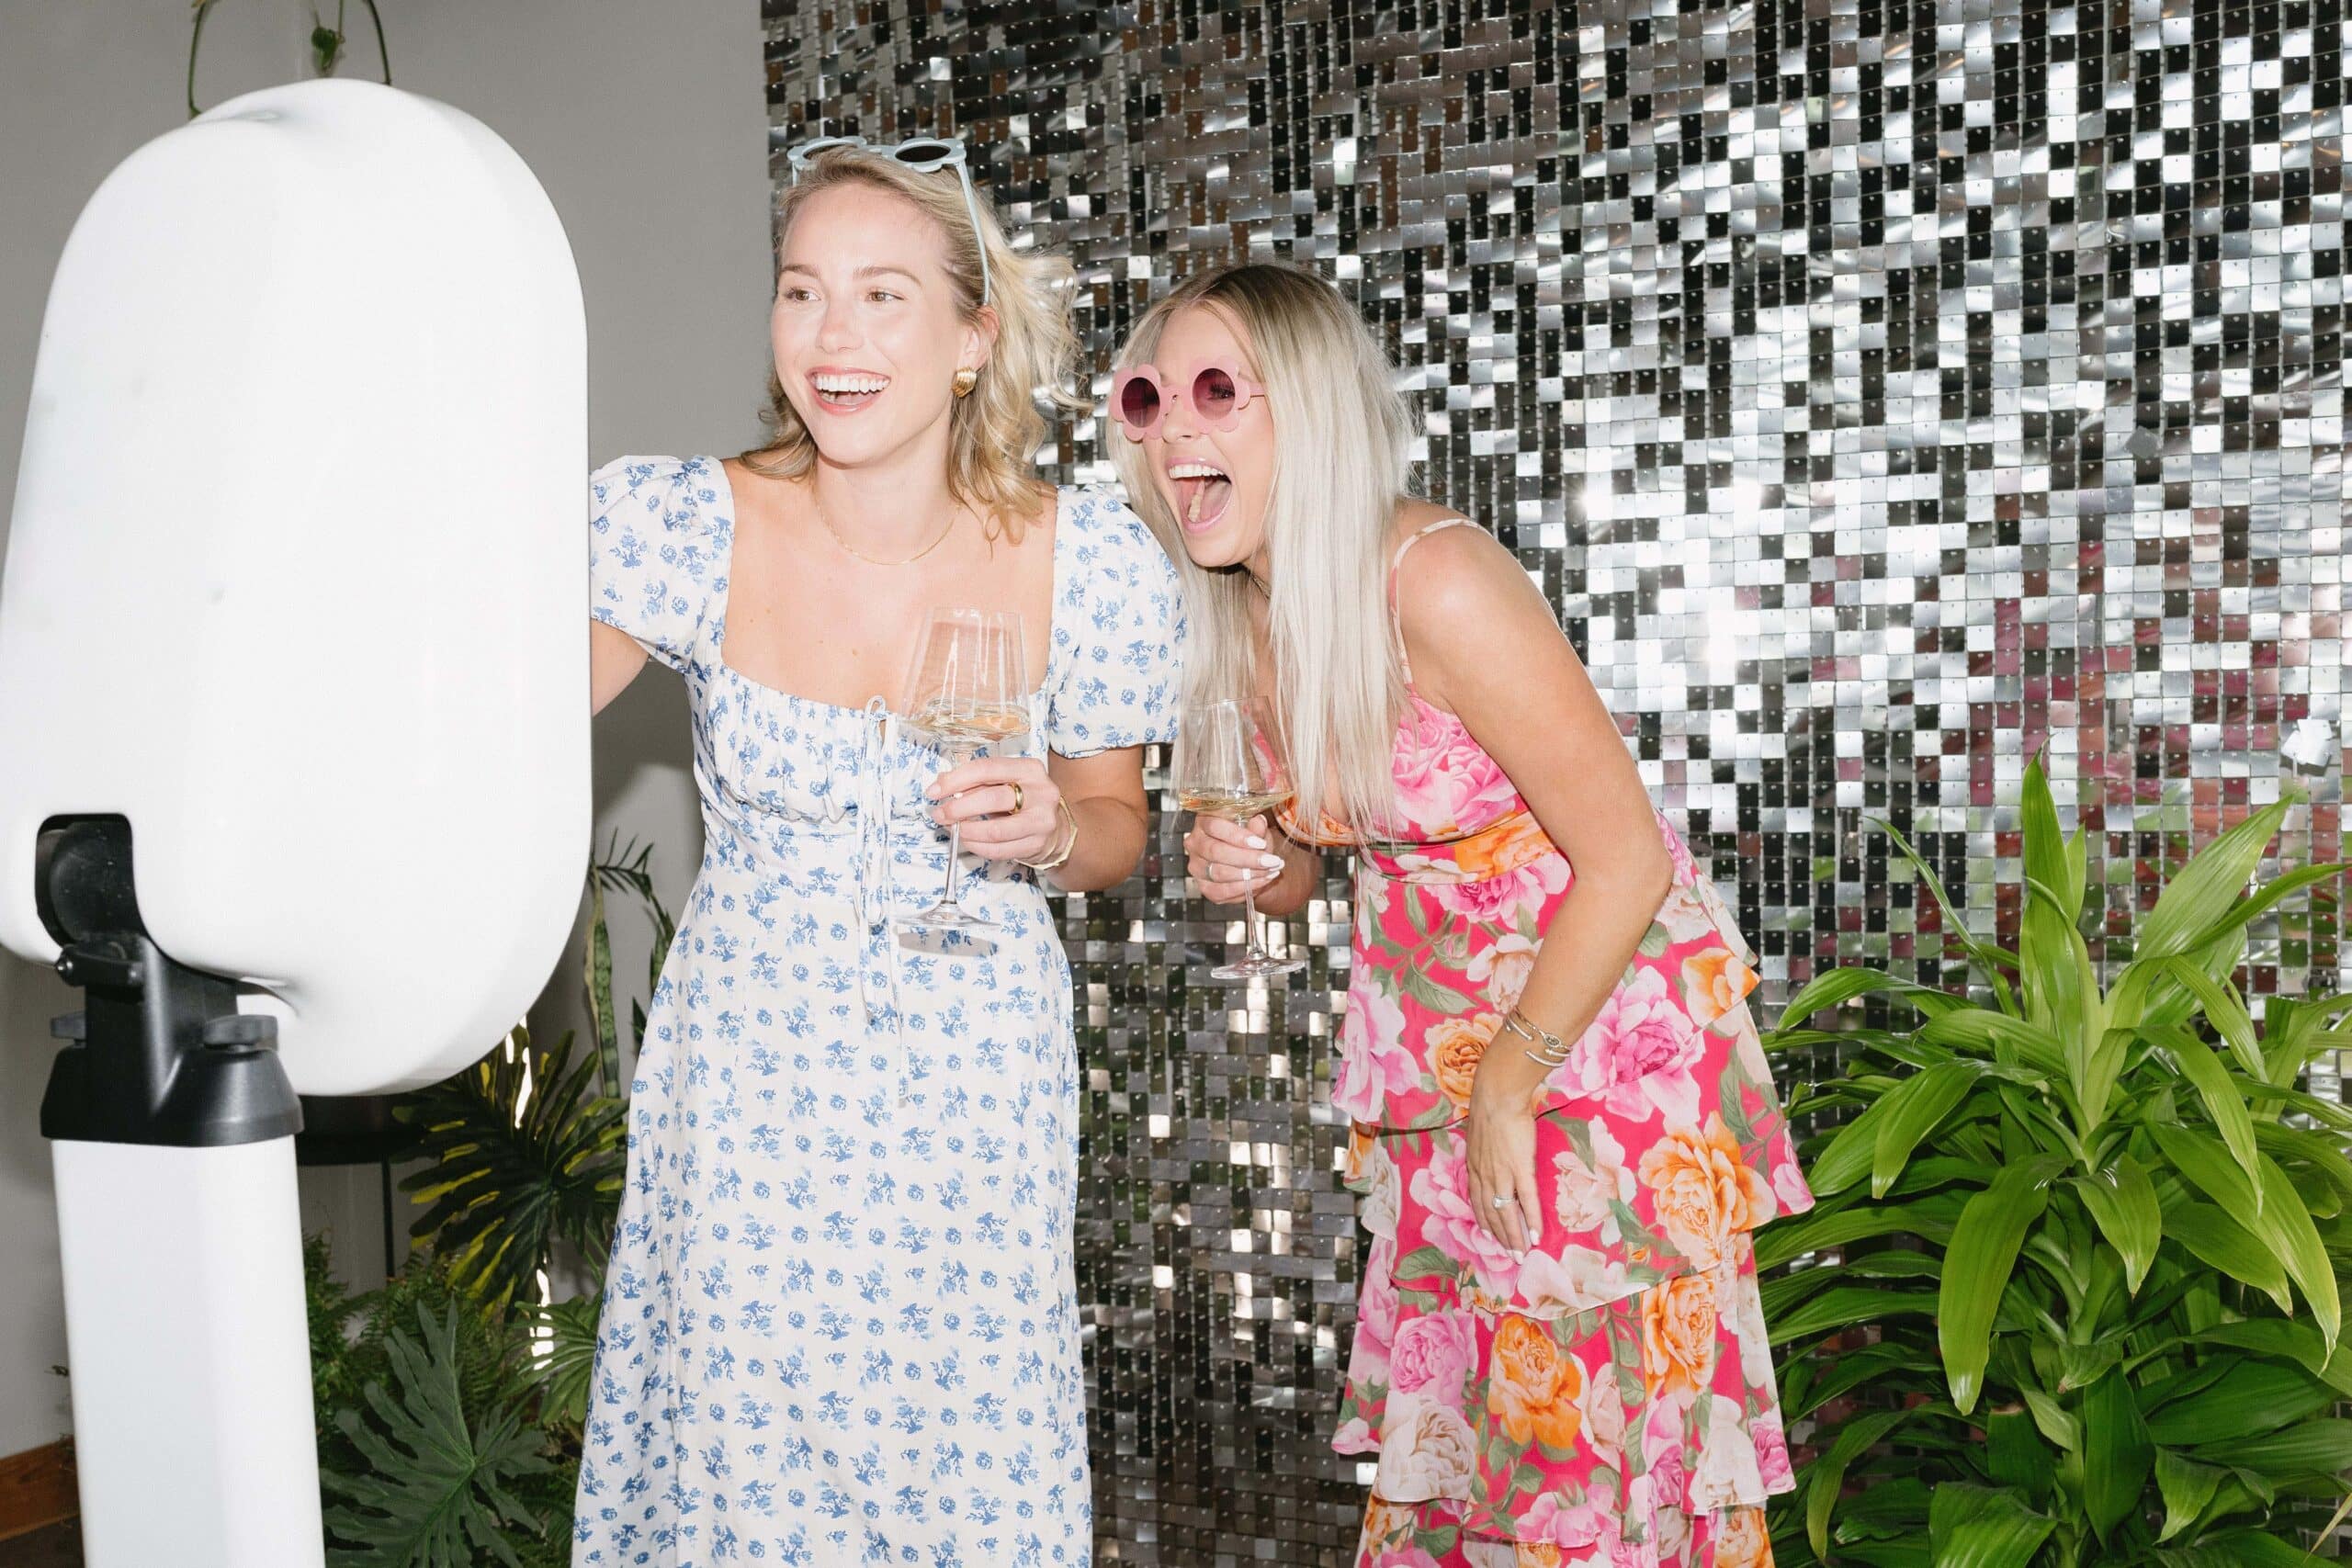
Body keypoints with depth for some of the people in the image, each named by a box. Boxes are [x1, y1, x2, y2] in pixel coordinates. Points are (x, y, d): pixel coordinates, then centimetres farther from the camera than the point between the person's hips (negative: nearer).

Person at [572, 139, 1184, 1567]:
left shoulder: (1091, 563, -10)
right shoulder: (688, 524, -11)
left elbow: (1117, 828, 5)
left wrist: (1053, 833, -16)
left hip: (977, 1075, 0)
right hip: (751, 1063, 0)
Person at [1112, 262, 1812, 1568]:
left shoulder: (1434, 583, -25)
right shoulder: (1241, 613, -2)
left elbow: (1627, 860, -23)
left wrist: (1510, 1083, -16)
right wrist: (1246, 865, -12)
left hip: (1606, 1021, -7)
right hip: (1446, 1037, 7)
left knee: (1591, 1426, 2)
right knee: (1441, 1405, 15)